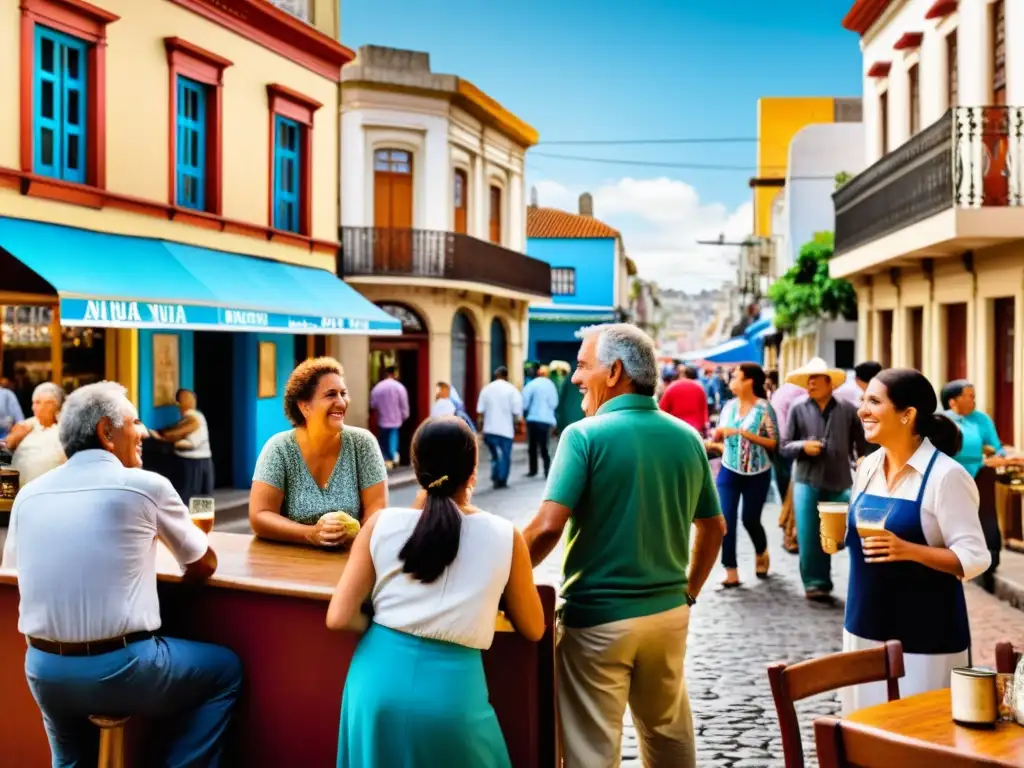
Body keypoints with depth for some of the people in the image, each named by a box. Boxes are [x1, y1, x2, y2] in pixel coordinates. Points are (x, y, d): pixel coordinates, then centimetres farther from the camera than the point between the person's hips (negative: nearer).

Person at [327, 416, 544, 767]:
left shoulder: (381, 524, -2)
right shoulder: (504, 537, -4)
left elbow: (339, 618, -3)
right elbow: (532, 629, 7)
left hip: (380, 680, 2)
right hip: (450, 689, -1)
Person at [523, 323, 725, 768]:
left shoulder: (585, 435, -14)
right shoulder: (687, 438, 3)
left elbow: (548, 528, -21)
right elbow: (714, 527, 11)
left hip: (598, 618, -6)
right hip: (668, 613, 6)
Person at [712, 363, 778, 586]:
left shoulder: (764, 408, -11)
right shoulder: (729, 406, 3)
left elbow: (773, 442, -15)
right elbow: (719, 436, 14)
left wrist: (744, 433, -21)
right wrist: (717, 435, -10)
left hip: (757, 474, -3)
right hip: (729, 471, 3)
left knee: (750, 519, 9)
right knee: (726, 520, -8)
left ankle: (761, 554, 41)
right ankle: (731, 572, -3)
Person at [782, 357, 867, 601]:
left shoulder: (847, 410, 3)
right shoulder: (798, 409, 2)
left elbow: (861, 442, 9)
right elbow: (785, 446, 4)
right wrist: (803, 446, -15)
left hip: (840, 482, 0)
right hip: (807, 481, 0)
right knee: (809, 536, -2)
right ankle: (814, 583, 7)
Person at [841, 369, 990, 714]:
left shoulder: (945, 475, -15)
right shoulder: (868, 467, 6)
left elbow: (974, 558, -16)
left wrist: (909, 550, -29)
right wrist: (841, 535, -1)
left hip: (924, 635, -7)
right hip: (866, 626, 7)